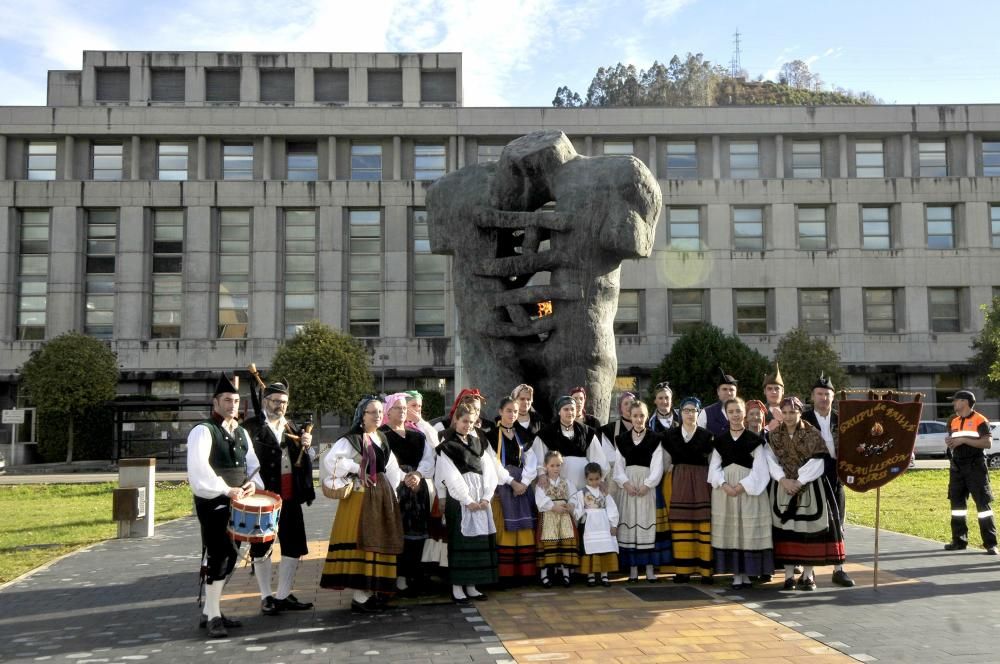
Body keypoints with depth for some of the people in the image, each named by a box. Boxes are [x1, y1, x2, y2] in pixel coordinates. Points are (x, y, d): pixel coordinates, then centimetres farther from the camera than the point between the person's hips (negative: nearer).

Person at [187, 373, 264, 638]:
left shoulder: (241, 432, 15)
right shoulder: (203, 431, -10)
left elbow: (252, 462, 17)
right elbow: (198, 469, -20)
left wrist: (253, 483, -4)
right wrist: (226, 490, -24)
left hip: (236, 503, 8)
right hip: (212, 502, -8)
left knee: (229, 555, 10)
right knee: (217, 555, -7)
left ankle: (210, 611, 23)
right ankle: (212, 616, 3)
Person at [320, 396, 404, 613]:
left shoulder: (382, 438, 15)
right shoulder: (351, 439, -9)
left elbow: (391, 469, 18)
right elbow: (330, 460, -22)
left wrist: (391, 493, 10)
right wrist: (357, 468, -15)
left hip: (382, 496, 8)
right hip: (361, 496, -8)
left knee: (379, 542, 10)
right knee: (361, 542, -9)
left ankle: (373, 591, 19)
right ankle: (359, 597, -5)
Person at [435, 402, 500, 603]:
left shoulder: (479, 443, 14)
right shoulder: (447, 444, 0)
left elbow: (489, 471, 7)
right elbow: (451, 476, -8)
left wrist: (486, 497, -6)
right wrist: (468, 500, -13)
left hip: (481, 498, 5)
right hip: (458, 498, -5)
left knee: (479, 540, 4)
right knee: (459, 539, -4)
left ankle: (471, 586, 12)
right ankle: (457, 587, 2)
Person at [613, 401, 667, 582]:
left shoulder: (654, 439, 4)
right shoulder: (622, 439, 10)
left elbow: (657, 466, -3)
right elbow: (619, 465, 4)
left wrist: (647, 484, -15)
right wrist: (626, 482, -11)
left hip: (648, 485, -1)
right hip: (628, 484, 2)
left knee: (648, 522, -3)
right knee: (629, 522, -1)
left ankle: (650, 567, 1)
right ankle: (633, 568, 3)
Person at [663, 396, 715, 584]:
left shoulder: (706, 435, 4)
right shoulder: (671, 434, 9)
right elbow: (669, 457, 12)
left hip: (701, 481, -2)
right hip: (679, 481, 2)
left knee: (704, 523, -5)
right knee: (680, 523, 0)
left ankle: (705, 569, 0)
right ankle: (683, 569, 7)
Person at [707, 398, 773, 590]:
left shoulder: (754, 439, 1)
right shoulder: (720, 440, 9)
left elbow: (759, 469, -5)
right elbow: (714, 467, 4)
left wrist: (742, 486, -15)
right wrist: (724, 485, -13)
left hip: (749, 490, -2)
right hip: (724, 490, 3)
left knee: (749, 530, -2)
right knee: (729, 529, 1)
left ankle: (747, 573, 6)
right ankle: (736, 574, 6)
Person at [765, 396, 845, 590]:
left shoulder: (812, 434, -4)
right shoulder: (774, 436, 5)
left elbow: (816, 463, -9)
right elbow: (771, 461, 0)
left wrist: (799, 481, -16)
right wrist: (783, 479, -15)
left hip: (810, 488, -2)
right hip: (783, 487, 2)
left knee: (808, 528, -1)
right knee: (786, 529, 0)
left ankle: (808, 575, 9)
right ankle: (789, 575, 7)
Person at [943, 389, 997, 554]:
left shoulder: (980, 421, -7)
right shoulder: (953, 422, 13)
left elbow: (988, 443, -15)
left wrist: (964, 440, -20)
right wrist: (949, 441, 0)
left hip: (975, 467, -7)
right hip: (956, 467, 7)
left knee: (983, 503, -5)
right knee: (957, 502, 8)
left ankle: (990, 543, -1)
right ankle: (959, 540, 17)